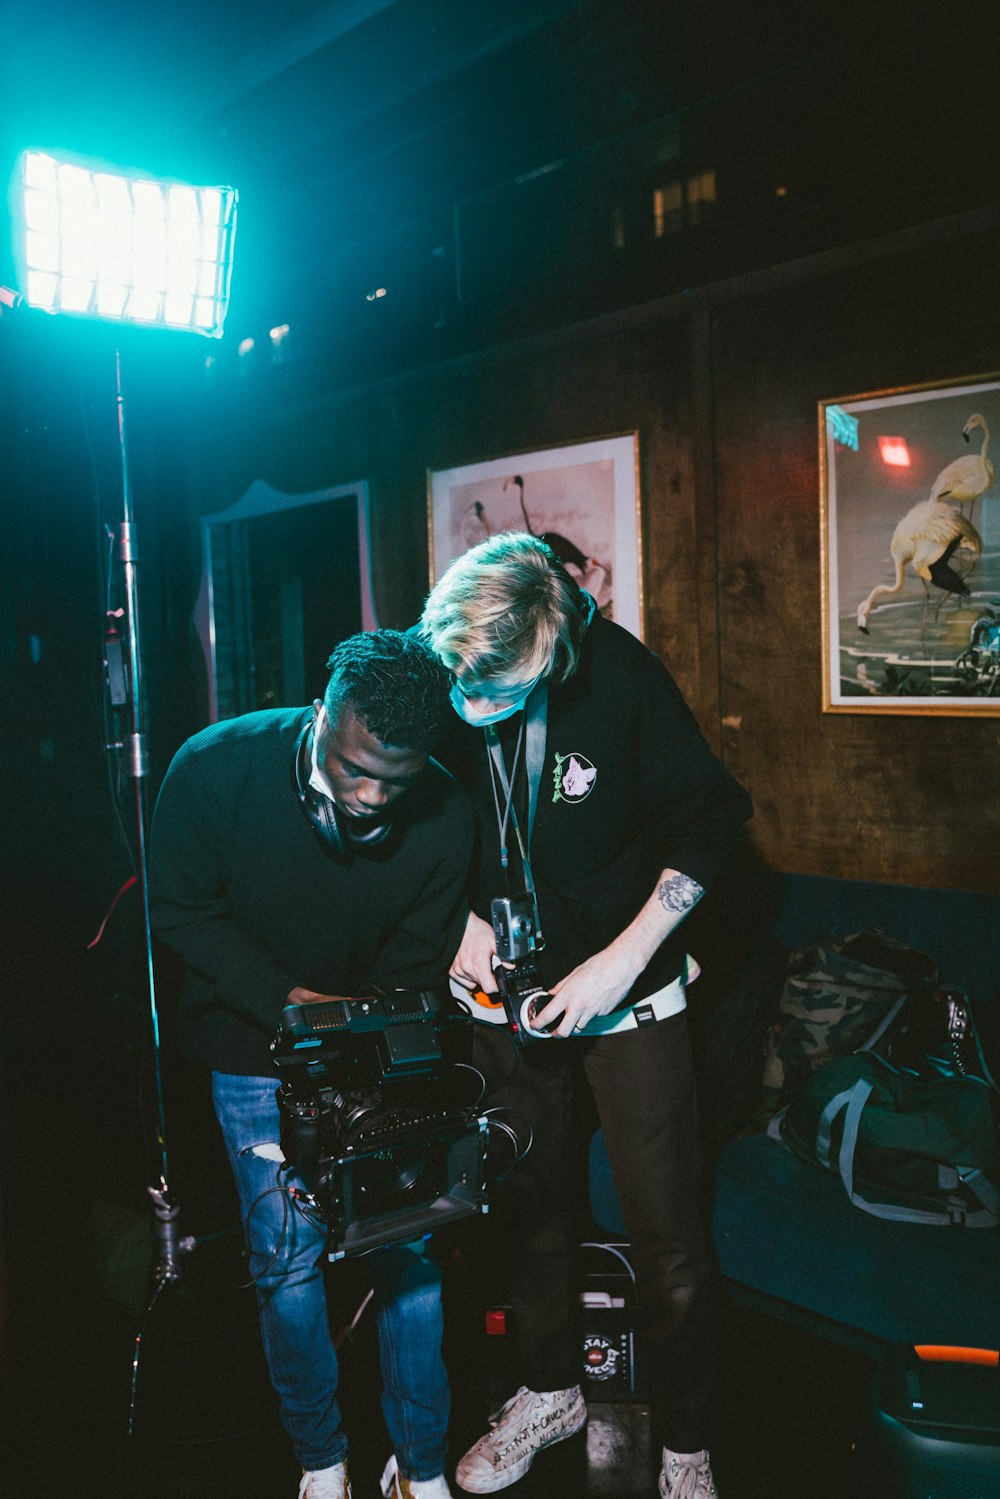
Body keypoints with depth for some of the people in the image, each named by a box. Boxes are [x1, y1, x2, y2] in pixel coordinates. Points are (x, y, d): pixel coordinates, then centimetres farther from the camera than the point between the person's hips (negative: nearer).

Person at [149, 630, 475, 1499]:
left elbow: (414, 968, -7)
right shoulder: (216, 768, -23)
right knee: (288, 1261, 3)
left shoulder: (445, 818, -20)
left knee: (408, 1246, 1)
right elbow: (179, 907, -10)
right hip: (257, 1045, 0)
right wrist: (284, 998, -20)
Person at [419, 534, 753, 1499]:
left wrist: (626, 958, -17)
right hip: (509, 986, 3)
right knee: (527, 1201, 18)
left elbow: (711, 821, -13)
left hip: (627, 991, -3)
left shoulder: (617, 673, -23)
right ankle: (549, 1390, 42)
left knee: (664, 1229, 3)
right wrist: (465, 918, -10)